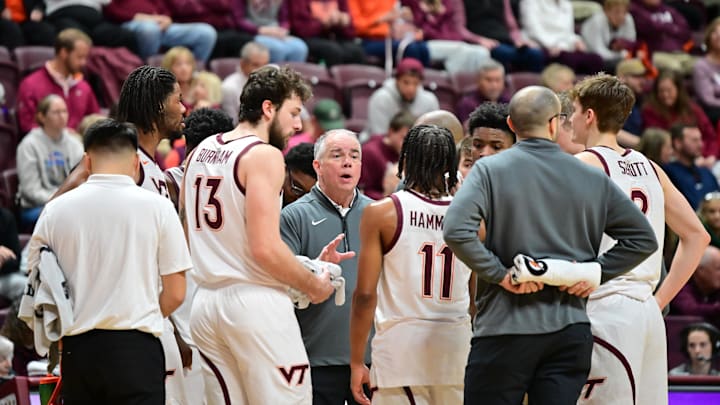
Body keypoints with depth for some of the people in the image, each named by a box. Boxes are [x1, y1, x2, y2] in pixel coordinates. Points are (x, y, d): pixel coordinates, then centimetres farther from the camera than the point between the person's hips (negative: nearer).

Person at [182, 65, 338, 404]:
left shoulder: (200, 152, 14)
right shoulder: (264, 155, -10)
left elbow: (186, 237, 18)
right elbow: (265, 248, -19)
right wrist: (313, 284, -5)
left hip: (206, 300, 8)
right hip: (256, 301, -8)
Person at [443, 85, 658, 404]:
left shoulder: (490, 170, -3)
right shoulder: (592, 179, 6)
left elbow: (456, 231, -18)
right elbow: (643, 238, 9)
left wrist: (499, 273, -10)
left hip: (505, 330, -3)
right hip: (571, 331, 3)